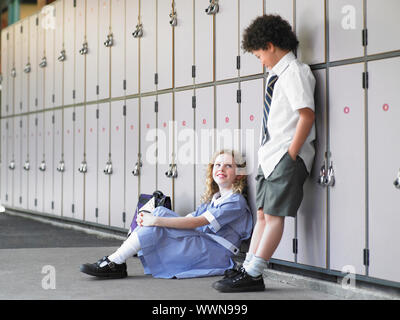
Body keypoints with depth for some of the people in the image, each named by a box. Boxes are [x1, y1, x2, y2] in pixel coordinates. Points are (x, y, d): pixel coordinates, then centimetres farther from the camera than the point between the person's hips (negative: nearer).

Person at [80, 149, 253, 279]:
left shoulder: (236, 201, -5)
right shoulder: (213, 198, 24)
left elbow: (196, 222, -17)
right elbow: (187, 219, 11)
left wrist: (156, 221, -23)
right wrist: (152, 219, -5)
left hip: (216, 253, -8)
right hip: (197, 246, 8)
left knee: (156, 227, -23)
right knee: (160, 211, -8)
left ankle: (114, 263, -15)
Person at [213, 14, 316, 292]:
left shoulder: (294, 72, -10)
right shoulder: (277, 75, 17)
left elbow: (307, 115, -18)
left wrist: (291, 155, -18)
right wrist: (269, 154, 12)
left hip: (286, 157, -9)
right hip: (270, 156, 9)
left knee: (274, 214, -6)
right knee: (263, 213, 8)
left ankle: (252, 275, -5)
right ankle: (248, 269, 11)